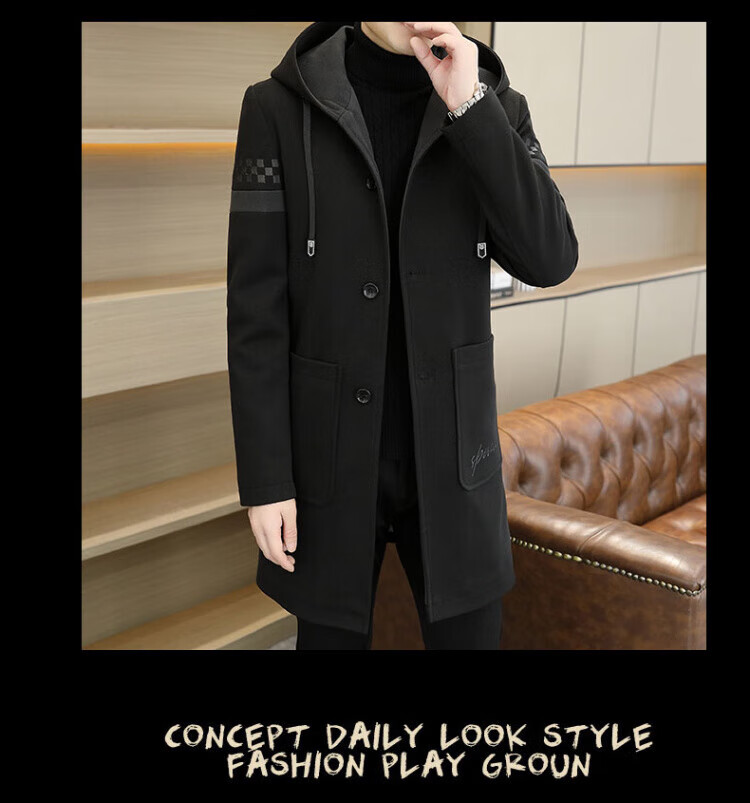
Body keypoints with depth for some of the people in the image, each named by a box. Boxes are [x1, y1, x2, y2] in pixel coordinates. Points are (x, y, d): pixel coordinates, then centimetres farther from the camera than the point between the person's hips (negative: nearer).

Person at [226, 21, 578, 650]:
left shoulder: (496, 107, -1)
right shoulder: (280, 108, -8)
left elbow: (549, 261, -15)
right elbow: (257, 306, -10)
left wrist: (470, 105, -24)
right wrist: (264, 478, -11)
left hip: (449, 448, 2)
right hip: (332, 450, -1)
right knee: (333, 635, 13)